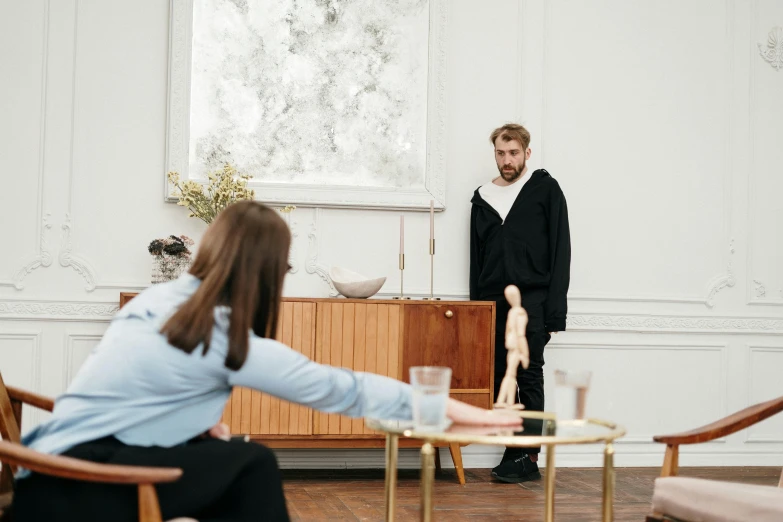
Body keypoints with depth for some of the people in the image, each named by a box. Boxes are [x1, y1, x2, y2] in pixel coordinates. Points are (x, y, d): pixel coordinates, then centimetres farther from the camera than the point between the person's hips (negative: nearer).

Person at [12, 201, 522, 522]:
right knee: (251, 466, -5)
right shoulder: (226, 340, -15)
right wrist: (452, 408, -5)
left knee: (225, 457, 9)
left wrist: (199, 418, 8)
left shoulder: (159, 298, 8)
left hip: (56, 468, 8)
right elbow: (340, 388, -11)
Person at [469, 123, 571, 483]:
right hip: (493, 302, 4)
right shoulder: (483, 197, 14)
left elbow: (560, 252, -2)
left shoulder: (545, 189, 2)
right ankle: (512, 451, 10)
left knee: (529, 379, -4)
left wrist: (554, 313, -10)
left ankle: (529, 457, 0)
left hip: (531, 300, -4)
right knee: (499, 381, 3)